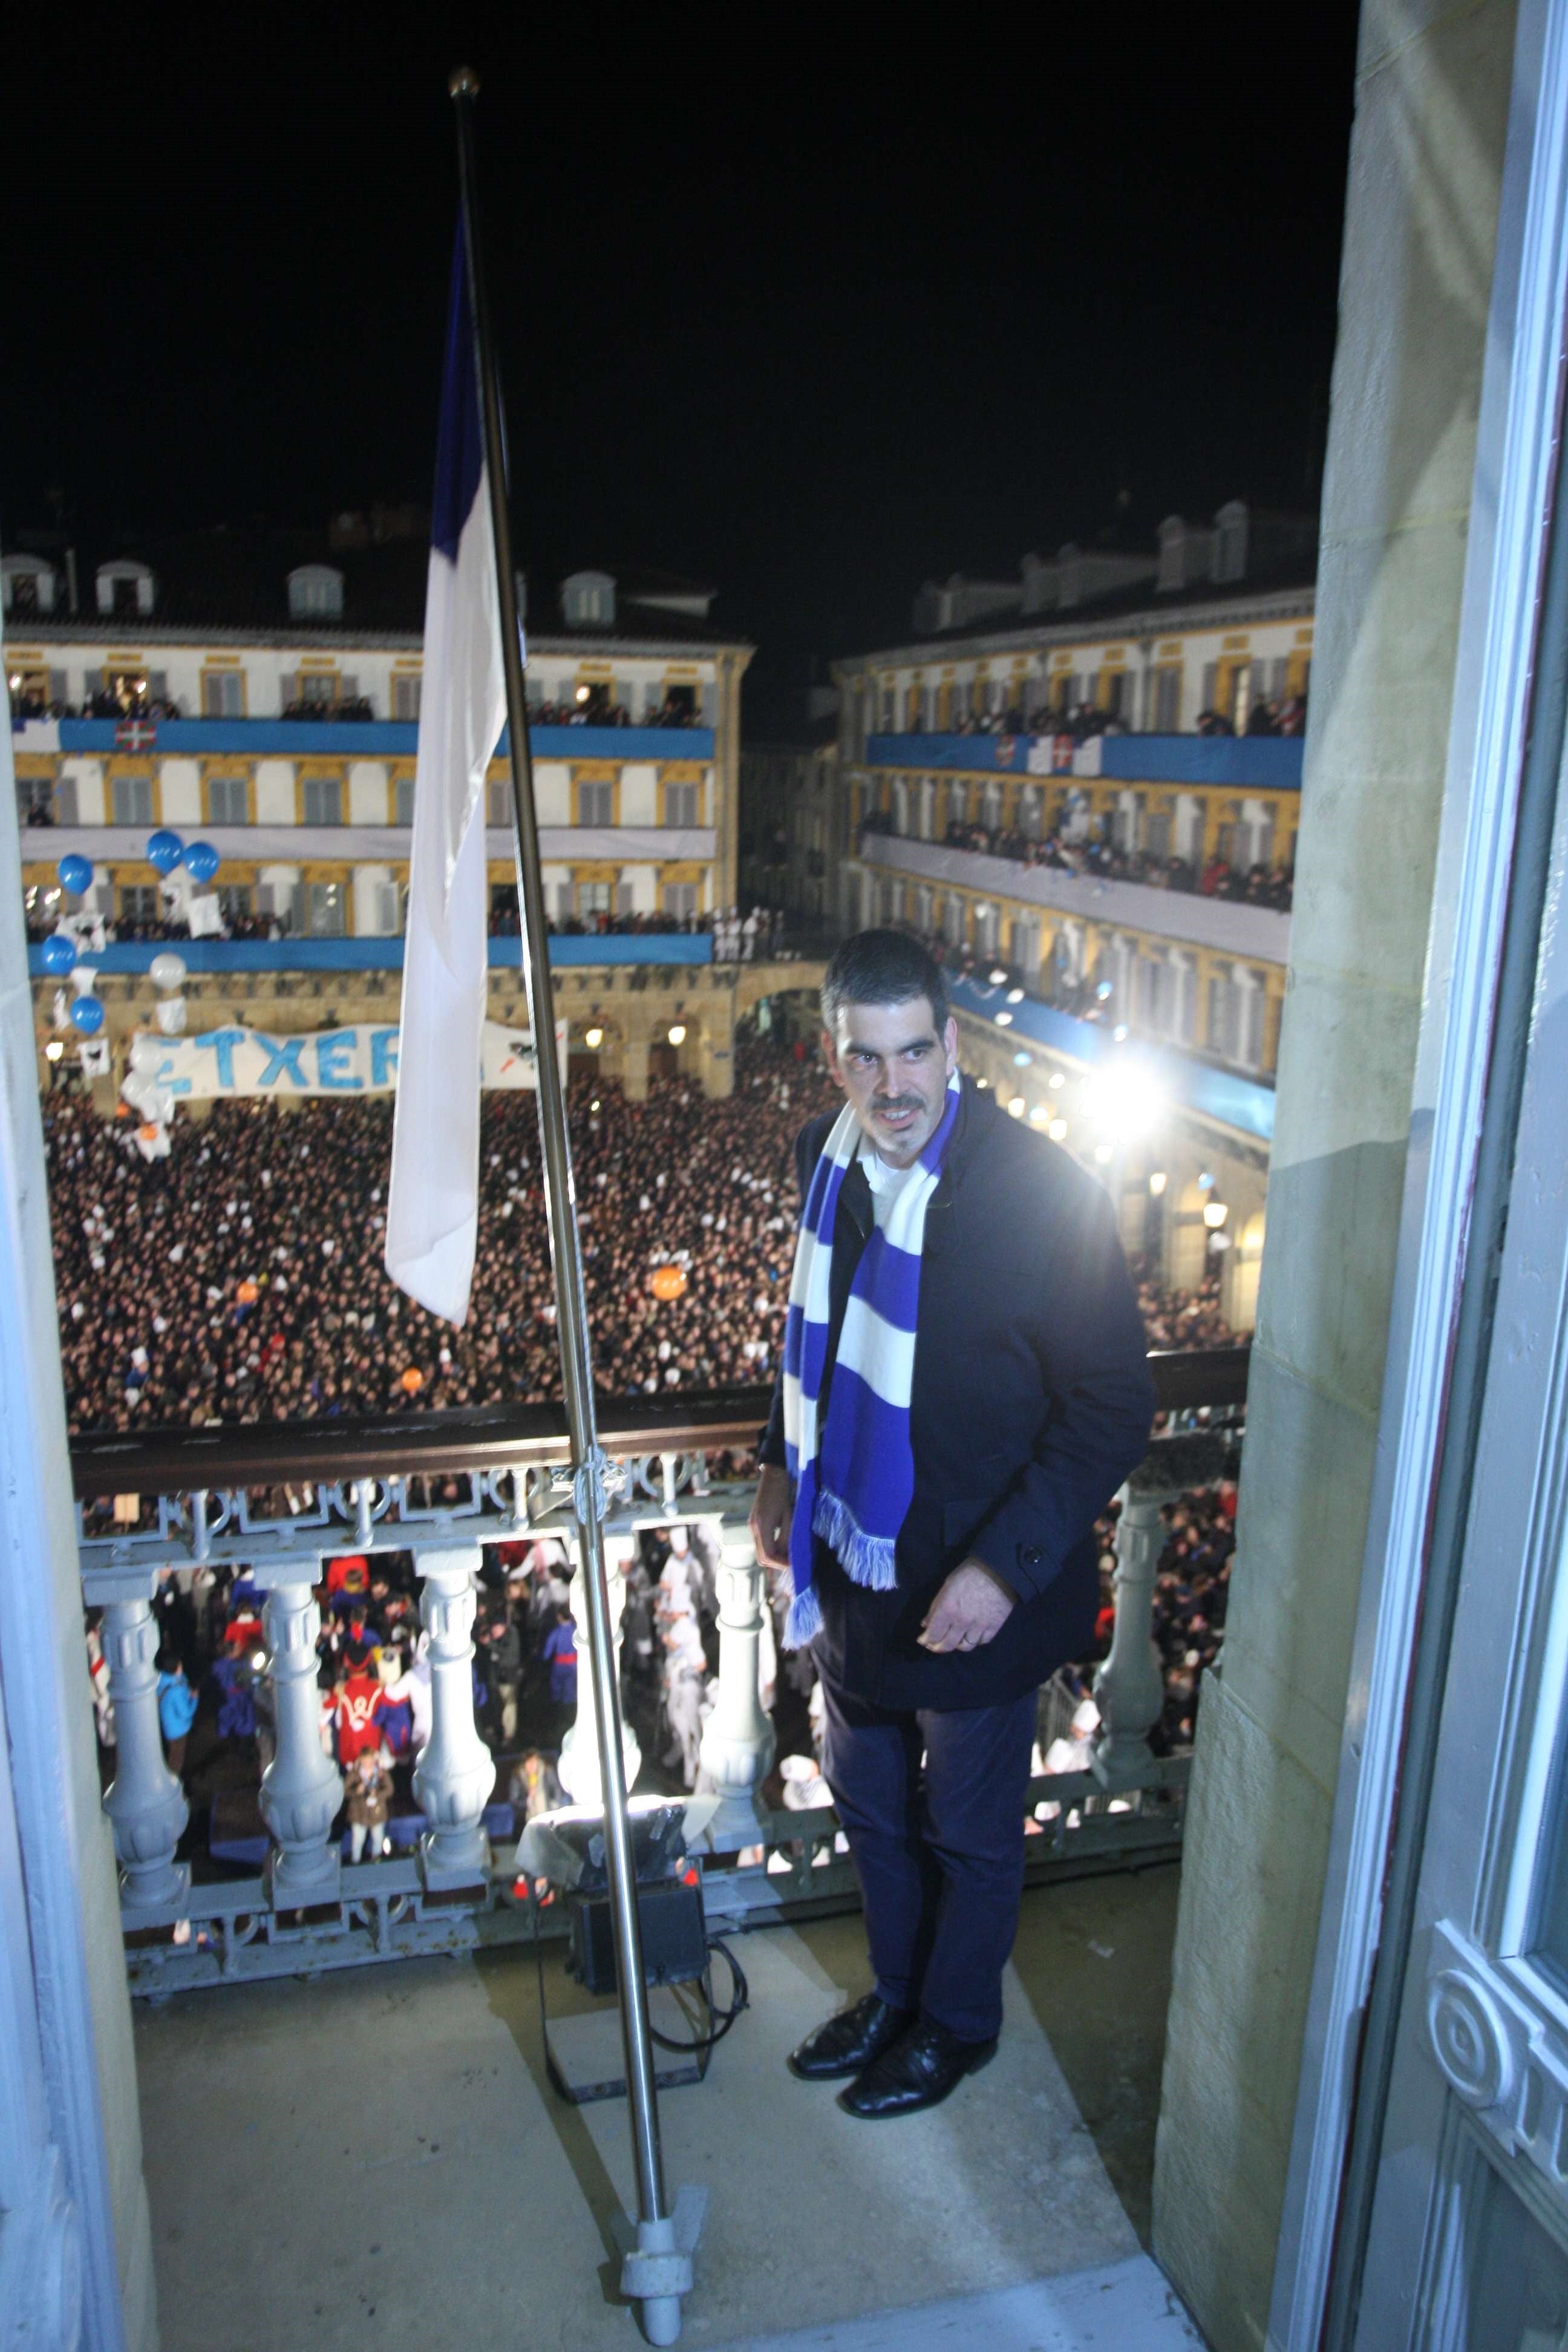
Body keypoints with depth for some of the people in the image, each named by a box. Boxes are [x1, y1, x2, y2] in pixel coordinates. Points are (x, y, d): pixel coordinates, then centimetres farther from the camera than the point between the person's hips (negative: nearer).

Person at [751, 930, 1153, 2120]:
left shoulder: (1043, 1194, -26)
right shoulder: (827, 1154, -5)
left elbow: (1114, 1408, -20)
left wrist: (1005, 1566, -25)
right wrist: (783, 1468, 10)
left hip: (972, 1588, -6)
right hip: (850, 1560, 6)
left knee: (969, 1831, 18)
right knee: (870, 1801, 25)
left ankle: (957, 2023, 45)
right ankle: (897, 1991, 51)